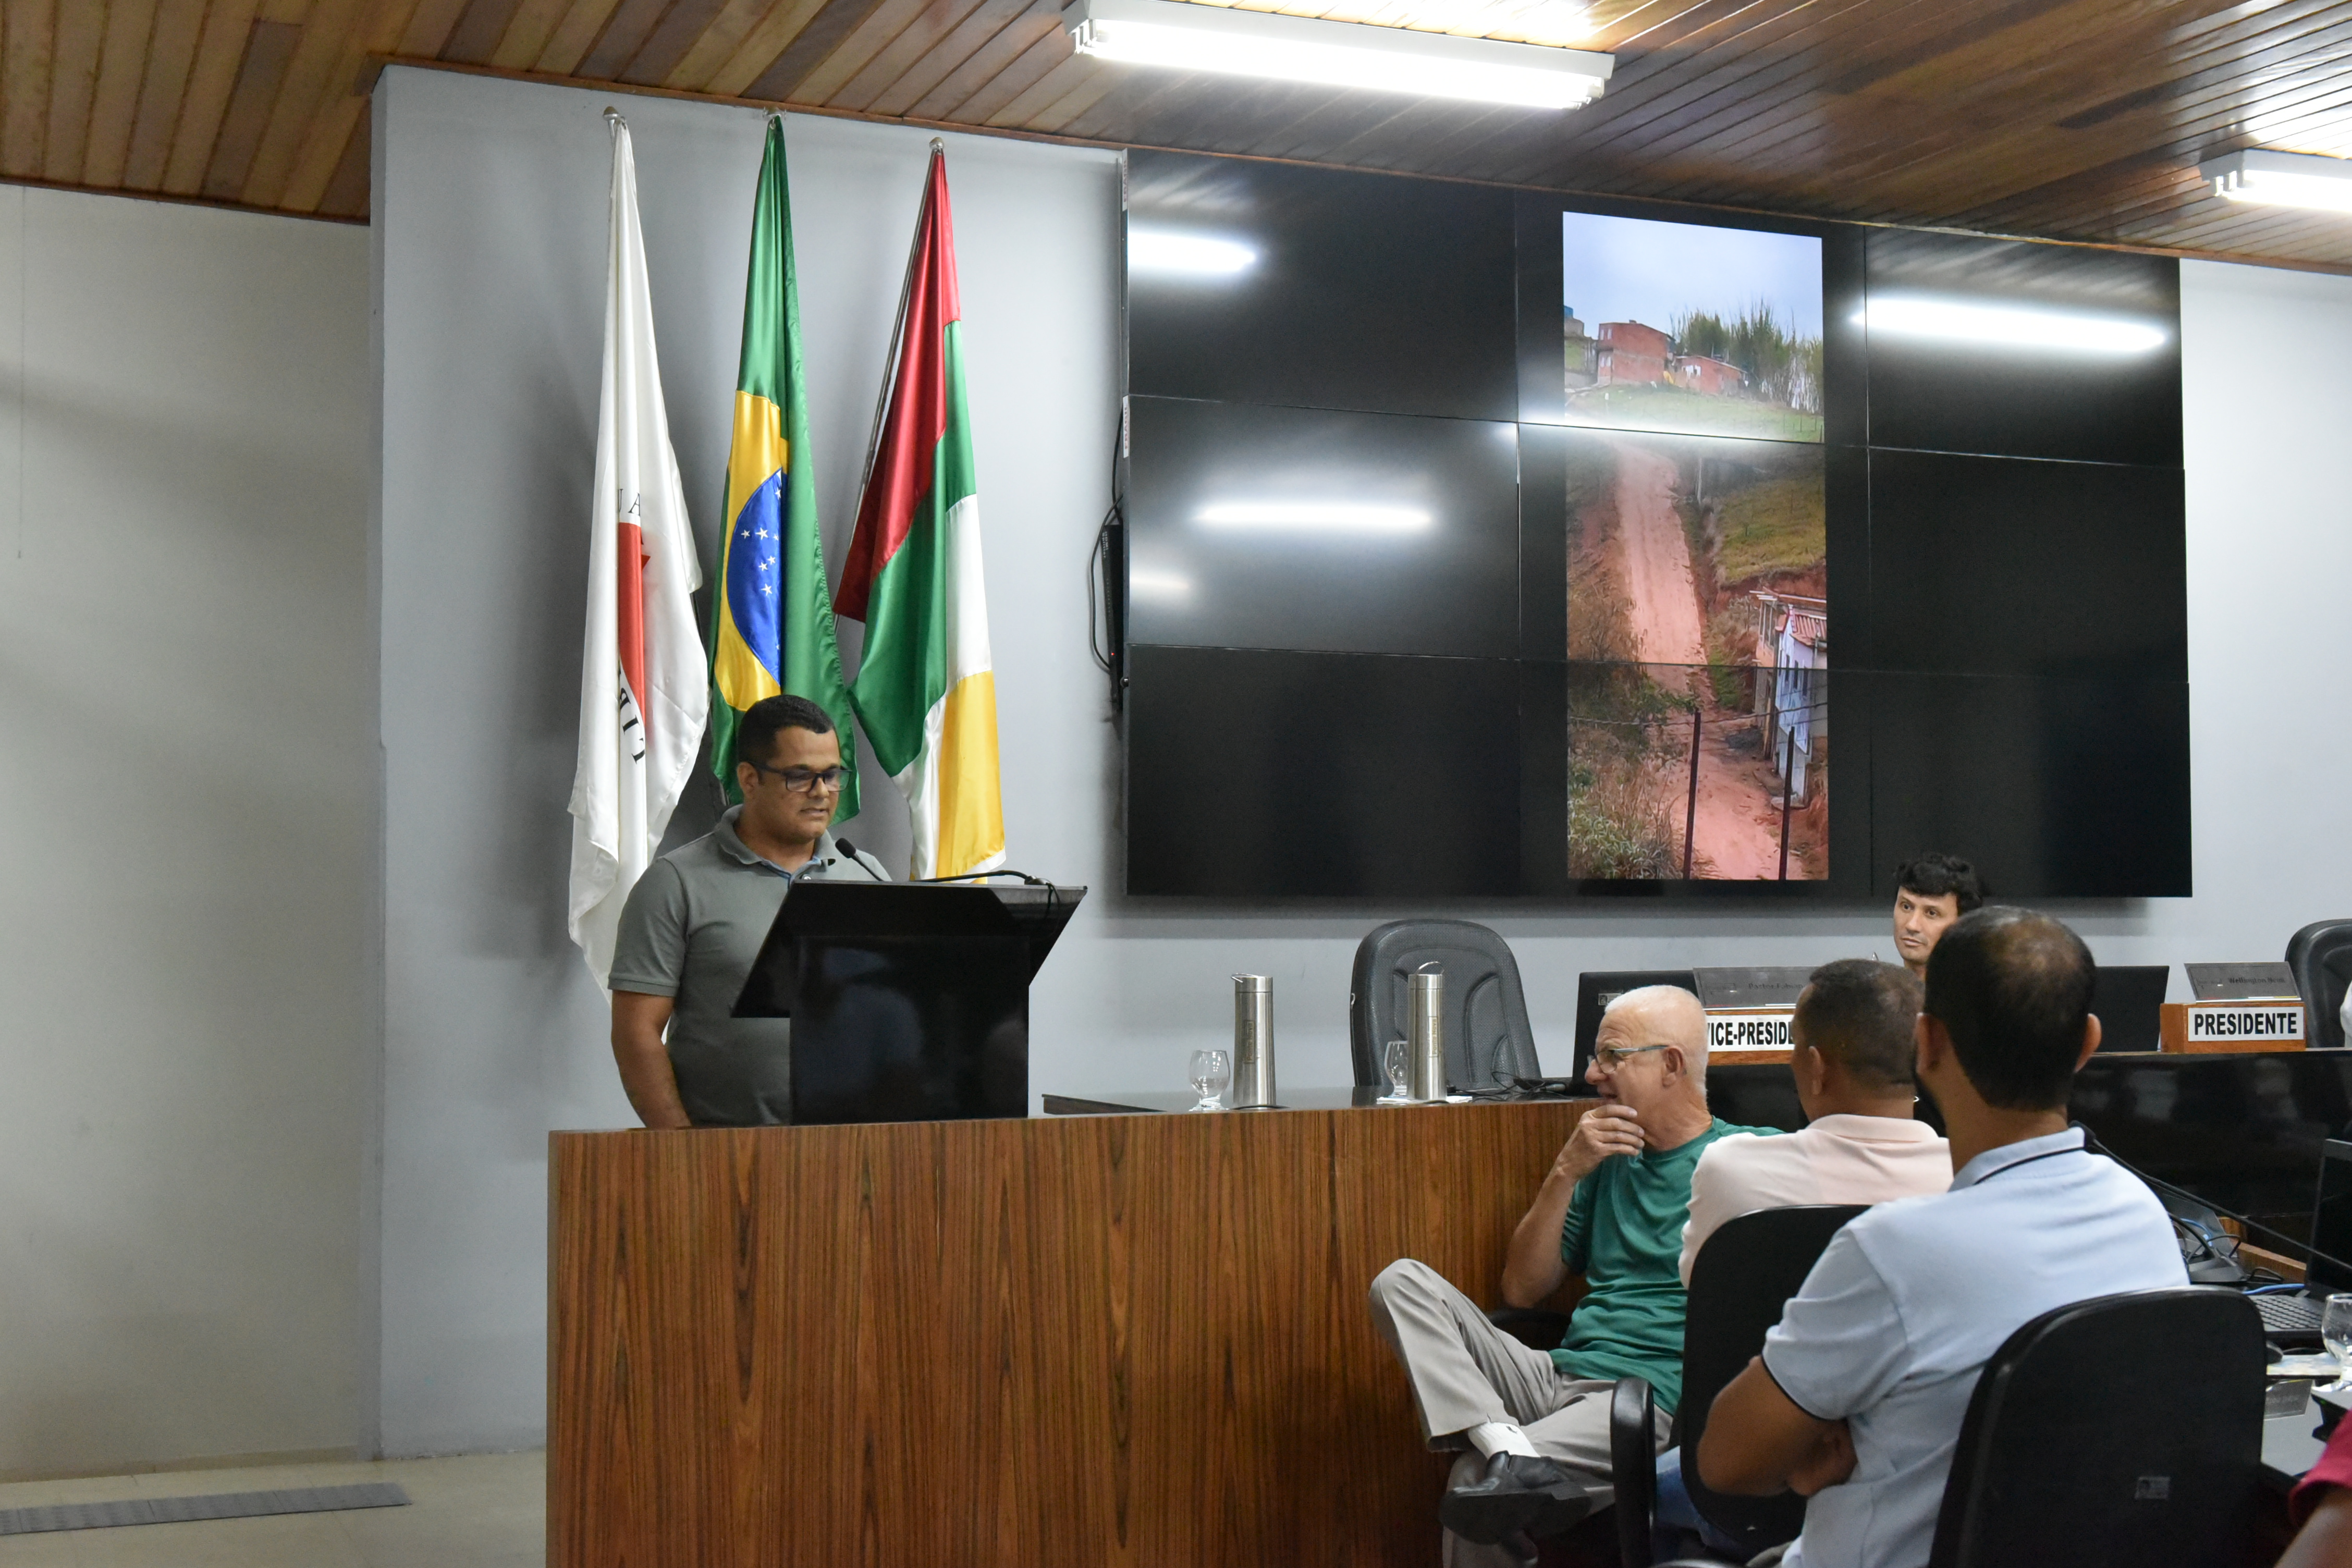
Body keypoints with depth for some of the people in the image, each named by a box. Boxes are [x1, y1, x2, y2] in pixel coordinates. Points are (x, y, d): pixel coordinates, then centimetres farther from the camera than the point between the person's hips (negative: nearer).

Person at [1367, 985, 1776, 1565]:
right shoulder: (1608, 1158, 21)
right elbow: (1522, 1289, 16)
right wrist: (1565, 1173, 5)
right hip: (1554, 1377, 8)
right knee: (1402, 1282, -17)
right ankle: (1508, 1450, -32)